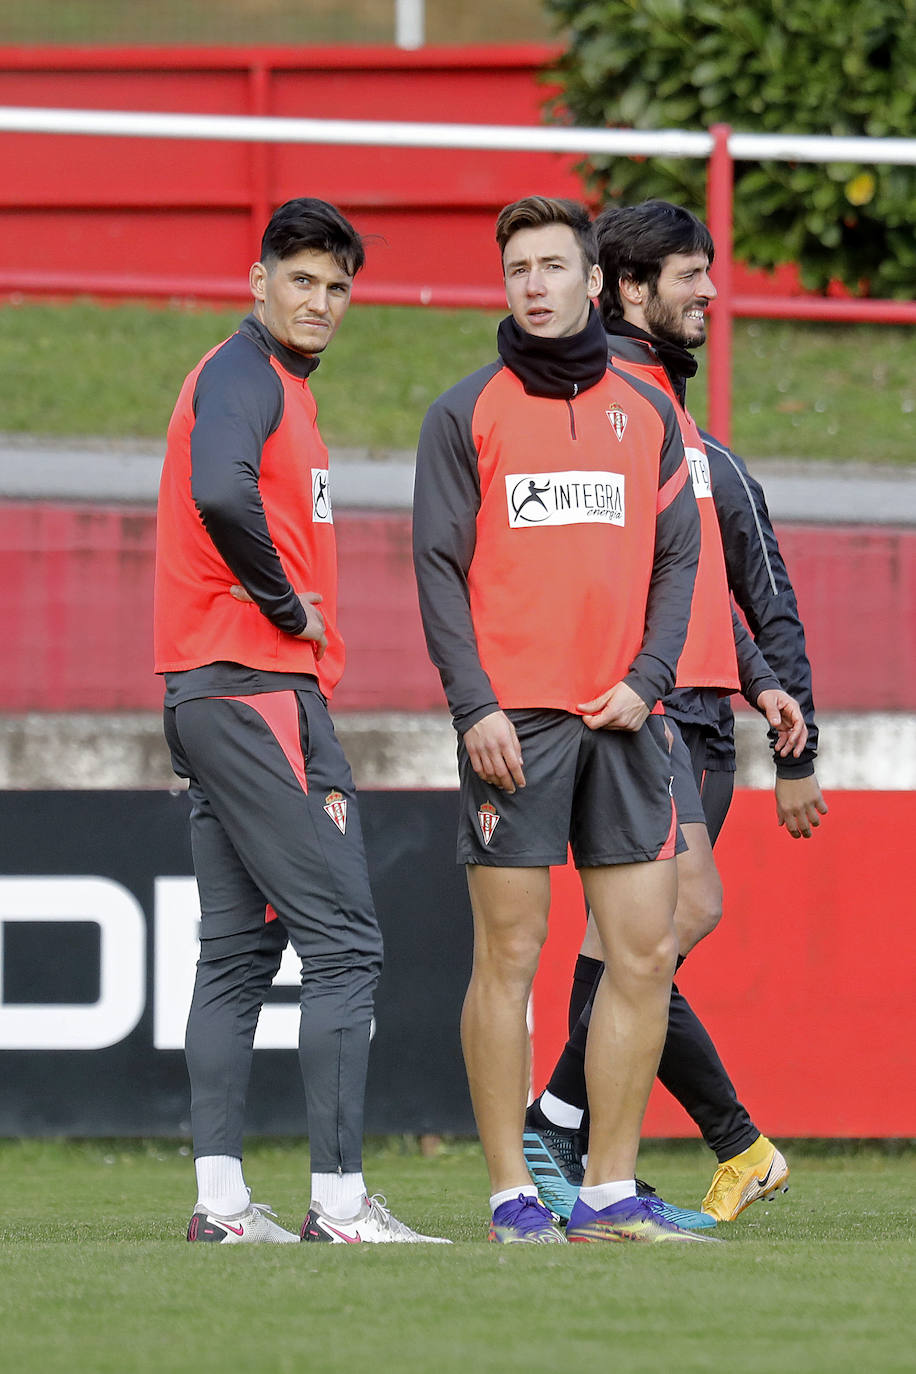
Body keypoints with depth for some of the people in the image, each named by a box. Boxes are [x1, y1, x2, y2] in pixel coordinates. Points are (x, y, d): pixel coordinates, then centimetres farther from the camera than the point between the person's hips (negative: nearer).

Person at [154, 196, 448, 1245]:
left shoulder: (280, 386, 22)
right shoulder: (244, 375, -9)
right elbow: (220, 493, -31)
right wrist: (292, 607, -16)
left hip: (210, 699, 11)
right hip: (254, 688, -11)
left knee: (238, 951, 9)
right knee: (342, 941, -12)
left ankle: (221, 1200, 9)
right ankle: (339, 1200, -15)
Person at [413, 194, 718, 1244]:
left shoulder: (647, 414, 13)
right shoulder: (466, 412, 4)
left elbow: (677, 559, 12)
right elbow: (439, 565, 0)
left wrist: (647, 678, -3)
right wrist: (475, 706, -10)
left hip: (621, 722, 4)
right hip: (513, 722, -4)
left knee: (645, 951, -1)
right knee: (509, 953, -4)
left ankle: (610, 1192, 5)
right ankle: (512, 1196, 0)